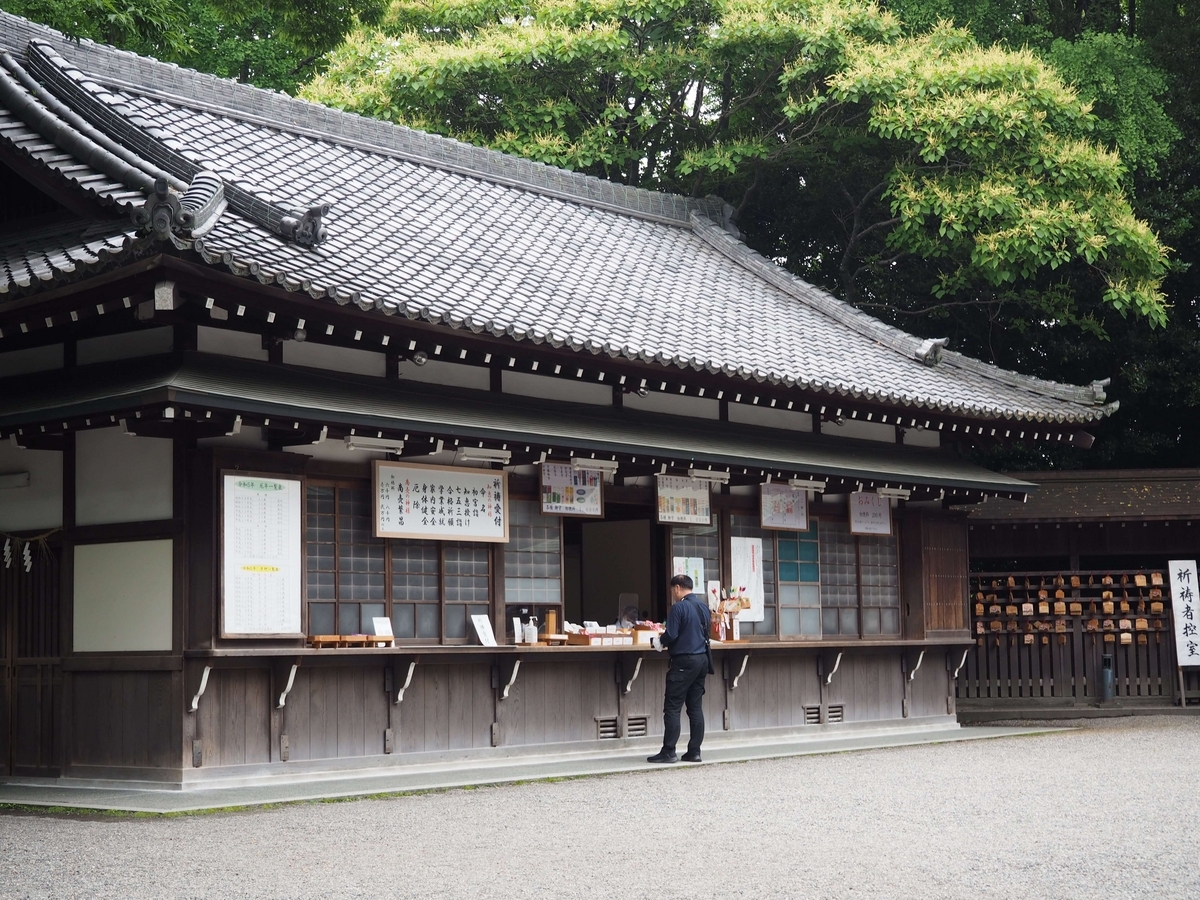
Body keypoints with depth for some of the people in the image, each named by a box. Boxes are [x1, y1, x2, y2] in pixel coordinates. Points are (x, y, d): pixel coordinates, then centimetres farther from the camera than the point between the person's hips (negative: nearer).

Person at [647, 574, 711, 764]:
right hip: (702, 659, 8)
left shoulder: (679, 607, -14)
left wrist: (661, 639, 5)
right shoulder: (703, 606, 10)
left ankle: (668, 752, -4)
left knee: (672, 707, -3)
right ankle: (694, 751, 9)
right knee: (696, 707, 9)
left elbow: (671, 636, -17)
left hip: (684, 661, -8)